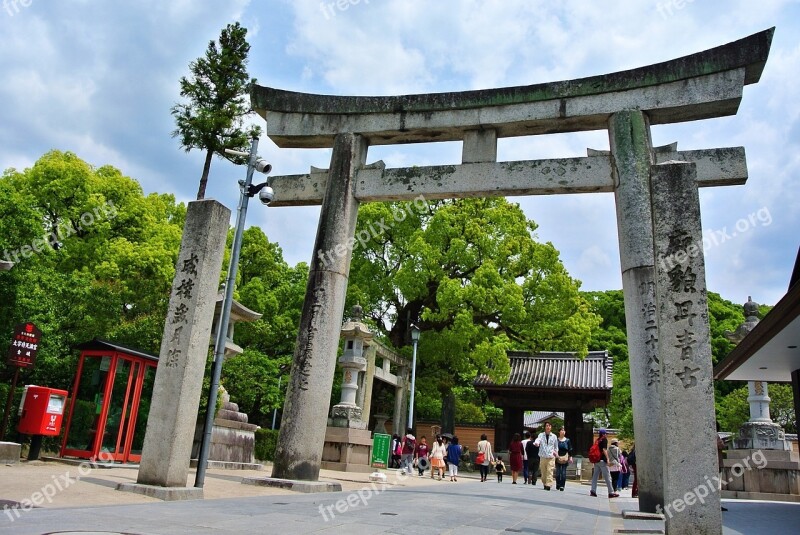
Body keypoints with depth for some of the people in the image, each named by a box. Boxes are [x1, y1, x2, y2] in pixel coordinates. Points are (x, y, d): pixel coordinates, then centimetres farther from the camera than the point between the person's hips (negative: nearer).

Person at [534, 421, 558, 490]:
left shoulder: (554, 436, 8)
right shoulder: (541, 435, 4)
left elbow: (556, 446, 21)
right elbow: (538, 439, -18)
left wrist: (555, 451, 7)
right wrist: (536, 443, -40)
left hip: (551, 457, -1)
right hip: (543, 456, 1)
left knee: (550, 471, -12)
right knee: (543, 471, 6)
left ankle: (548, 485, -15)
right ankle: (544, 484, 21)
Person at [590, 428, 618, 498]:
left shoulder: (598, 440, 15)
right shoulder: (604, 439, -4)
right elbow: (604, 449, -16)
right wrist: (607, 459, -17)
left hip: (596, 460, 7)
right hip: (602, 460, -7)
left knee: (595, 476, 6)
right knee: (607, 477, -2)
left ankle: (593, 491, 0)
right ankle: (611, 492, -1)